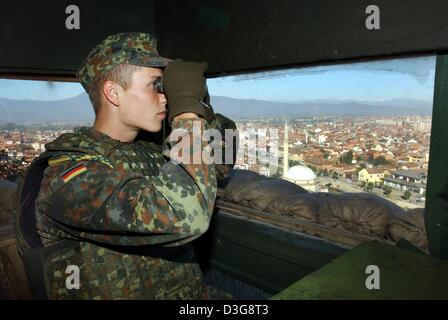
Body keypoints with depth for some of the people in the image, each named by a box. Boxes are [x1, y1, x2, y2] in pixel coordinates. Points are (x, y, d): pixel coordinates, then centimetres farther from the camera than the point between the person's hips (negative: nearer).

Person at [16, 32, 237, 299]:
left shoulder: (151, 156, 4)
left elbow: (223, 162, 12)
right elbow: (181, 215, -32)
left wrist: (197, 101, -1)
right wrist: (187, 106, -22)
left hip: (195, 293, 5)